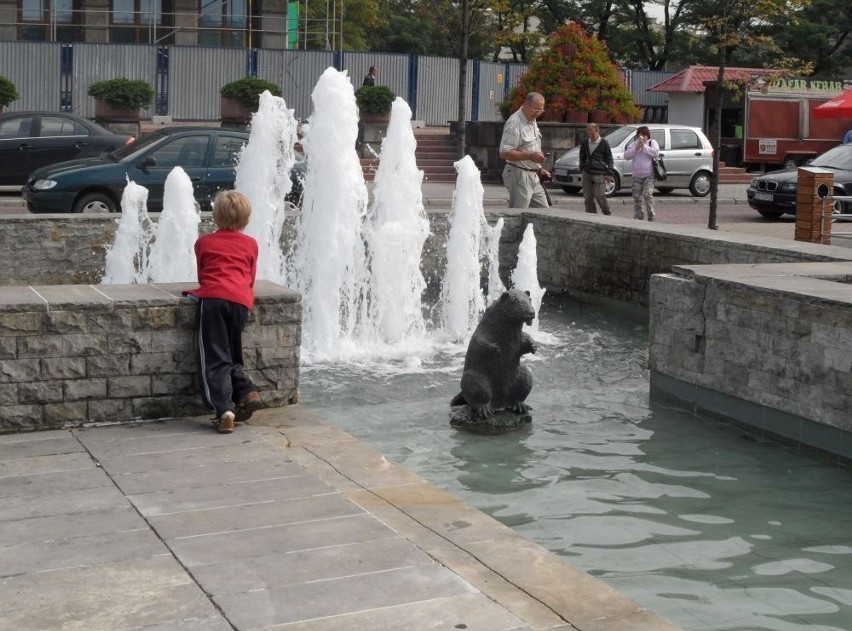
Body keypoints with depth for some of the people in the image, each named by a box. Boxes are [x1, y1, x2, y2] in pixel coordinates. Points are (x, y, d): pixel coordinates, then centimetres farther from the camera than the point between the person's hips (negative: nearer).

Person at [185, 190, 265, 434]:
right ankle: (247, 392, -4)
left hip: (214, 297, -3)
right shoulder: (251, 244, 24)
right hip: (241, 300, 3)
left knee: (215, 359, -5)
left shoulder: (204, 242, 20)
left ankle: (223, 410, -18)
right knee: (232, 356, 18)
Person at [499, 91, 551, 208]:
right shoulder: (514, 123, -16)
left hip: (534, 176, 10)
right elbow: (504, 153, -23)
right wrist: (530, 156, -26)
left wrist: (539, 169, 17)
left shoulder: (532, 121, 15)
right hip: (519, 175, -10)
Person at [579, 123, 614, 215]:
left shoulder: (604, 143, -2)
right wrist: (582, 167, 11)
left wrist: (609, 173, -4)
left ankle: (608, 214, 3)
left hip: (599, 174, -5)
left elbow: (609, 159, 0)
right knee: (588, 197, 3)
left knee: (600, 196, -12)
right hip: (587, 174, 5)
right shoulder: (585, 143, 11)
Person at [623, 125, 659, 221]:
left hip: (649, 175, -4)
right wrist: (636, 148, -10)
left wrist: (644, 146, -13)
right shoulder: (633, 144, 14)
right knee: (637, 197, 2)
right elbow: (626, 156, 0)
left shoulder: (652, 142, 7)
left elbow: (655, 153, -13)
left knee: (647, 194, -21)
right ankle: (638, 218, 10)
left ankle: (651, 216, -10)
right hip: (637, 176, 4)